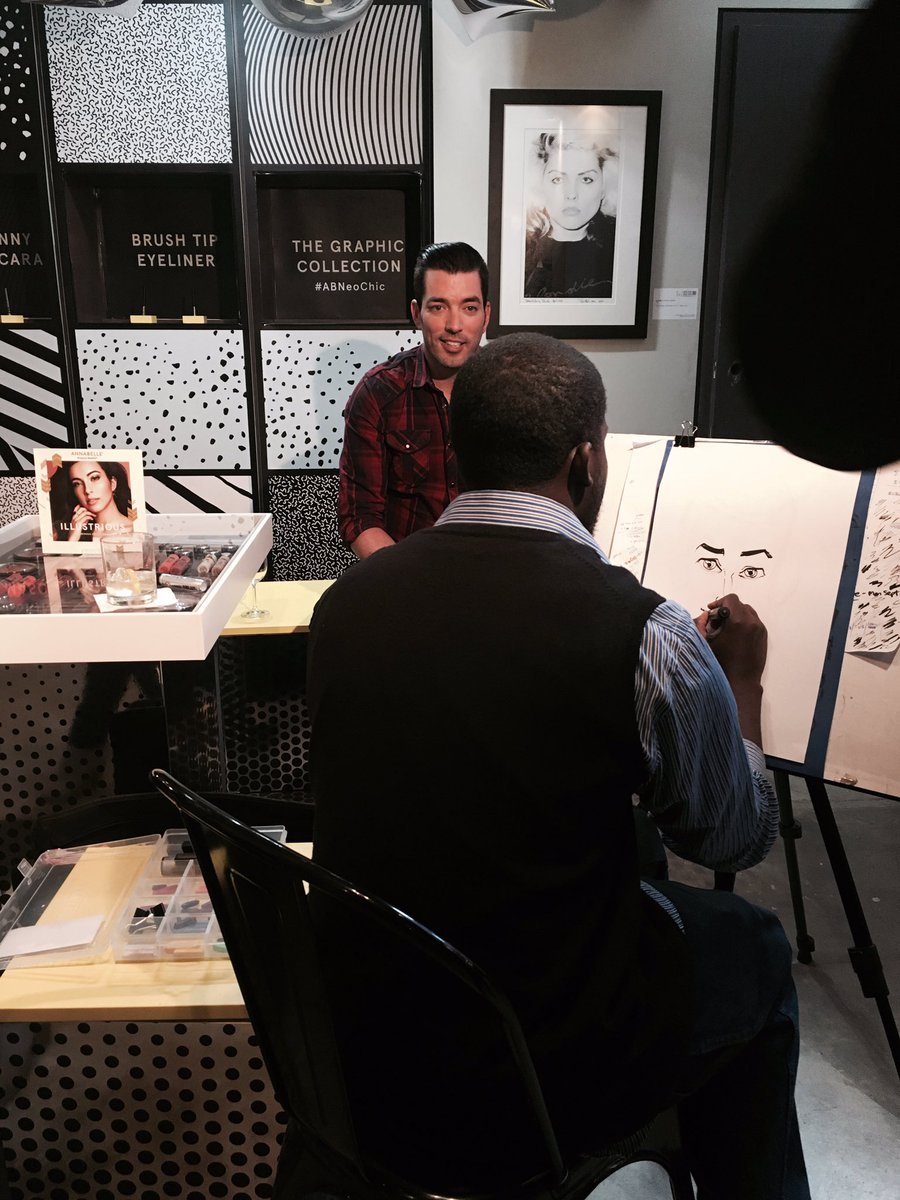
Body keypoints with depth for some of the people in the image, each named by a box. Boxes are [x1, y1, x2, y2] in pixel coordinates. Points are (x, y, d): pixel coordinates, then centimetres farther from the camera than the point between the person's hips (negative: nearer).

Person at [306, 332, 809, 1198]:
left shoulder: (345, 600, -10)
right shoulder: (646, 637, -23)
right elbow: (737, 843, -5)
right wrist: (740, 681, 11)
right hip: (547, 1083, -4)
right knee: (754, 949, 23)